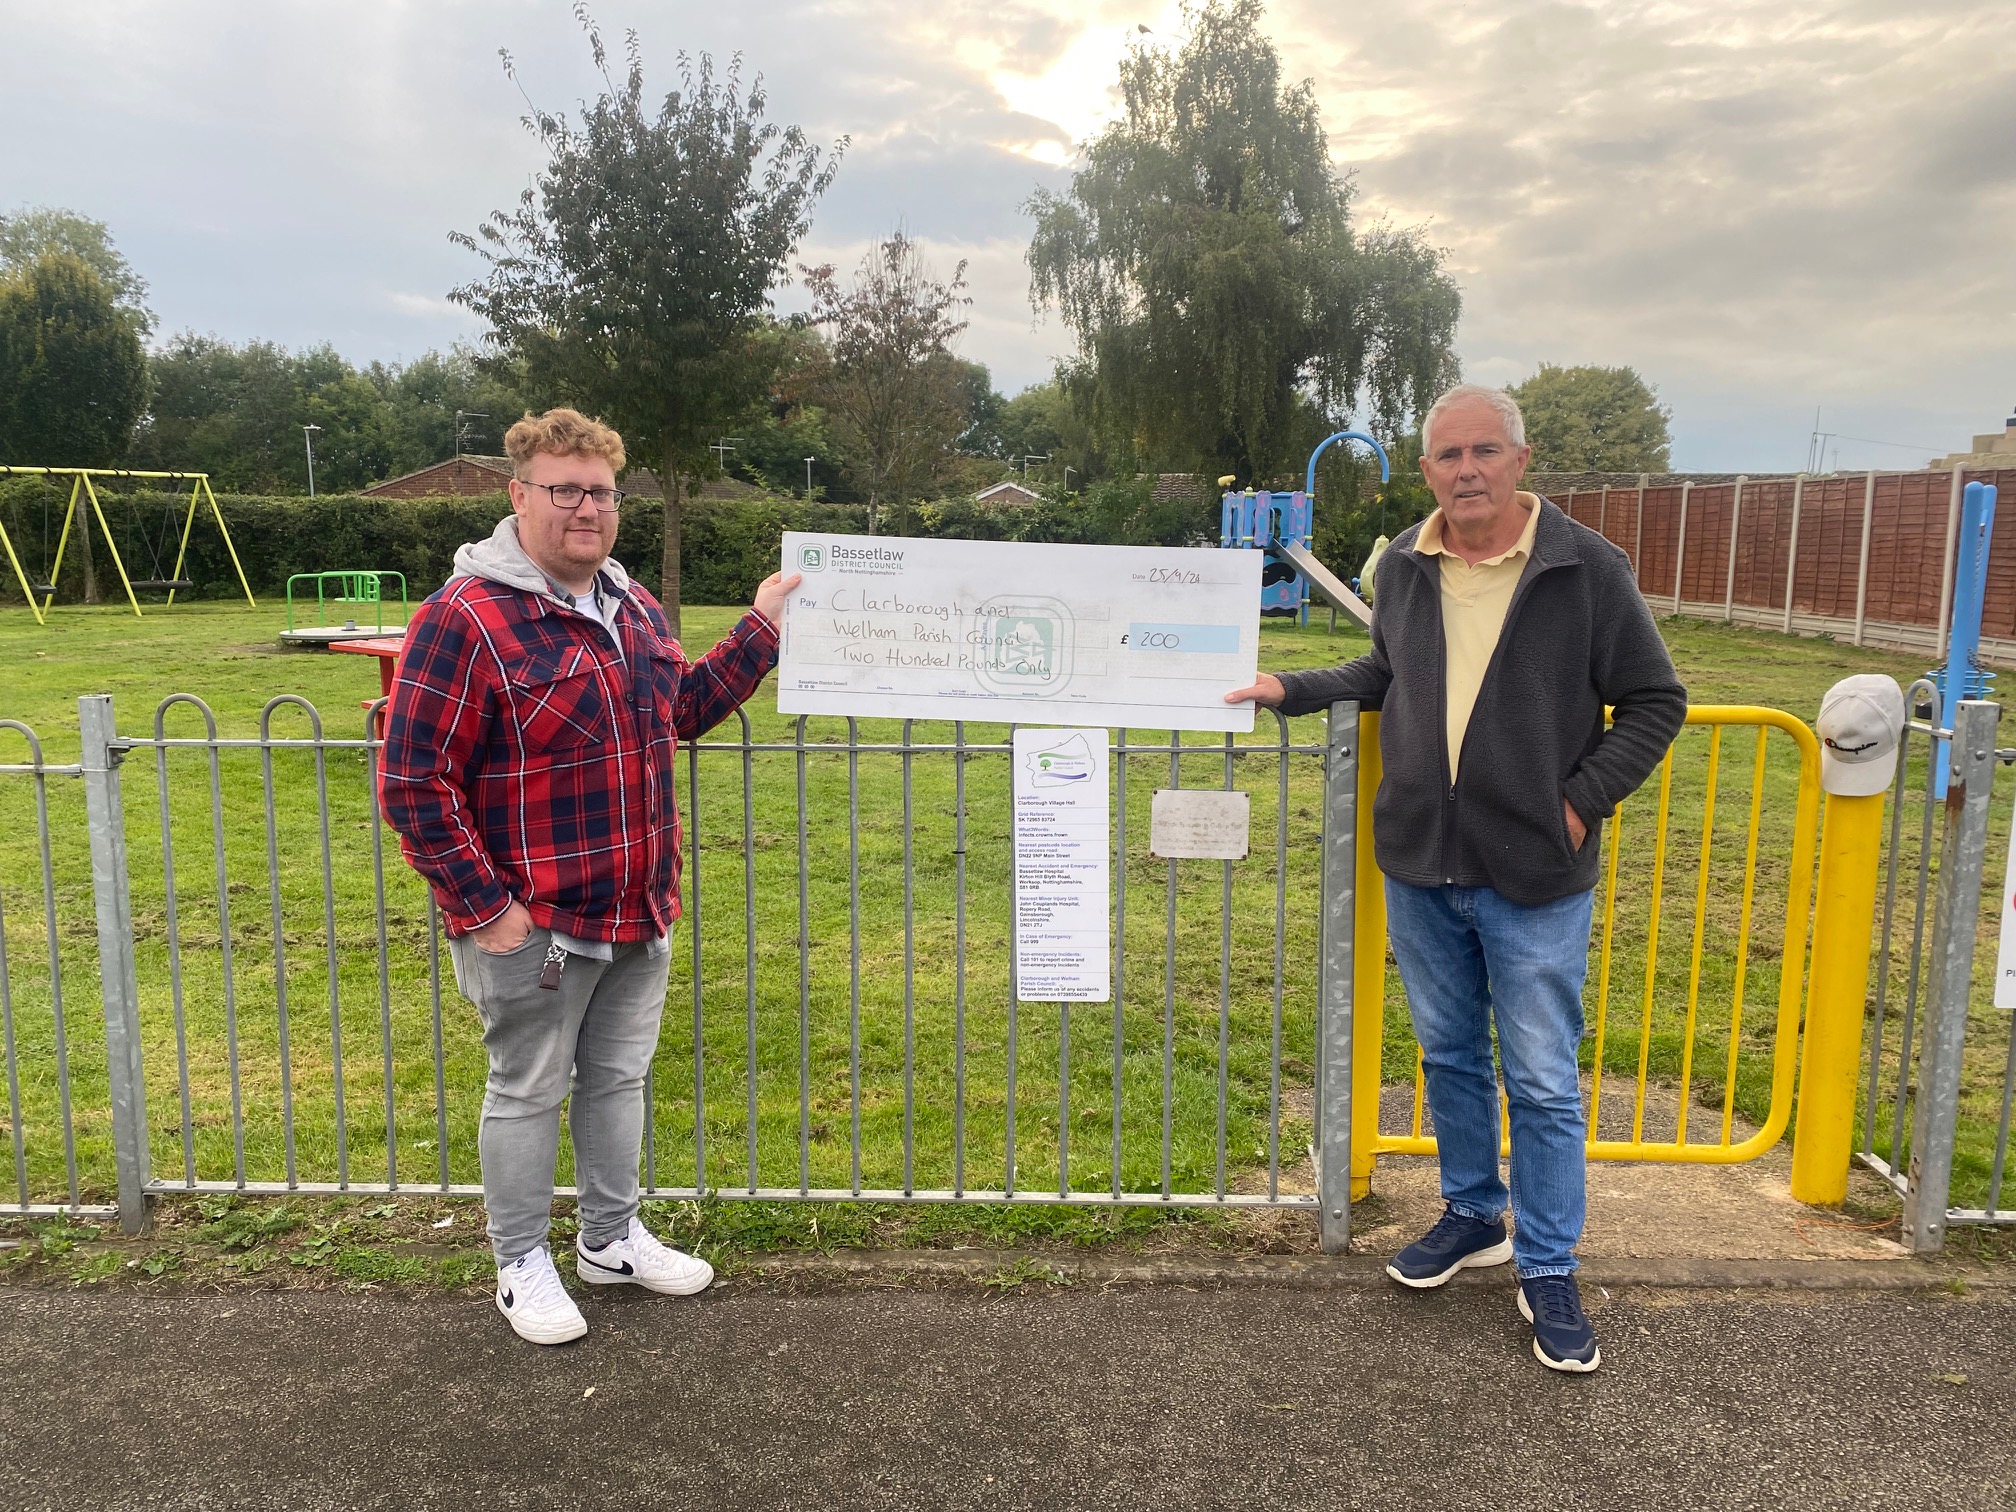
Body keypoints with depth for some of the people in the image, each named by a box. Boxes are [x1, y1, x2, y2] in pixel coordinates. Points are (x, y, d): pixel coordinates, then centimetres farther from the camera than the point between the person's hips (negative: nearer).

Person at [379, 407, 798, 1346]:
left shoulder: (633, 608, 8)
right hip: (533, 925, -7)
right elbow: (411, 783, -18)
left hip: (639, 914, 7)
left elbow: (685, 706, 22)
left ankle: (613, 1240, 39)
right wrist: (484, 907, -18)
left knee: (618, 1079, 20)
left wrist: (760, 630, 13)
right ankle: (522, 1266, 31)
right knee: (528, 1092, 10)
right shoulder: (466, 620, -17)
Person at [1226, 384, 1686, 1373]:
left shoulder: (1586, 567, -9)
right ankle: (1473, 1216, 38)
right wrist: (1294, 688, 11)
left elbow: (1654, 702, -3)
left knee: (1542, 1084, 5)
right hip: (1420, 864, 5)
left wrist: (1581, 800, -11)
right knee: (1449, 1056, 18)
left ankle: (1548, 1272, 21)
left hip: (1534, 878, -4)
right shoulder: (1403, 566, 4)